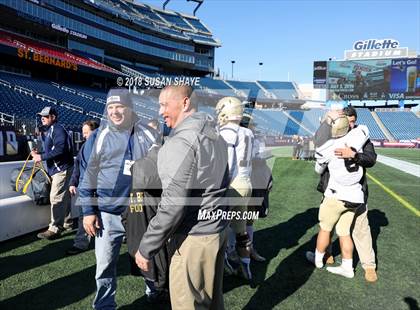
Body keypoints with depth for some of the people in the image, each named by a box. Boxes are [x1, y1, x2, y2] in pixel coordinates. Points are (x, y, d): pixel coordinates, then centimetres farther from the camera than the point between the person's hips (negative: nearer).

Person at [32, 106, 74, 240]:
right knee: (63, 197, 17)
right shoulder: (51, 130, 18)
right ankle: (66, 223, 29)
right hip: (58, 169, 11)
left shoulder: (58, 129, -14)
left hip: (61, 169, -11)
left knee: (56, 198, -10)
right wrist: (39, 154, 5)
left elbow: (59, 149, -26)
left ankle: (55, 229, -5)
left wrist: (42, 157, -20)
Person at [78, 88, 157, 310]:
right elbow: (90, 175, 2)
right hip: (108, 213, 0)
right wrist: (88, 211, 0)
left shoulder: (148, 135, -2)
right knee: (105, 266, 11)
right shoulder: (100, 136, -1)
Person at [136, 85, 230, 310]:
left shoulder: (182, 141, -20)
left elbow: (173, 205, -23)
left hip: (194, 236, -9)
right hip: (218, 229, 9)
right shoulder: (215, 135, 9)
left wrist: (146, 248, -14)